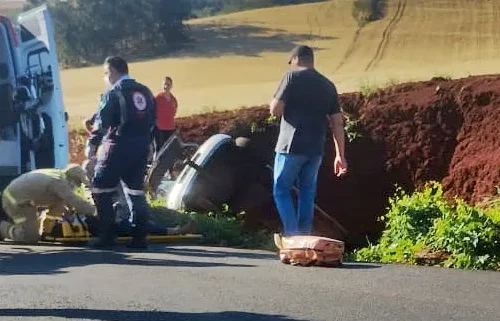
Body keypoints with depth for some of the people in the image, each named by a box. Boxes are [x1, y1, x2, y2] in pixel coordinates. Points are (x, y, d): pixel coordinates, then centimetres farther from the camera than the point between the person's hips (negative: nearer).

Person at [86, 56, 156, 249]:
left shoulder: (113, 93, -8)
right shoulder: (145, 92, 13)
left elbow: (101, 122, -14)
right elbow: (152, 122, 16)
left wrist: (92, 144, -7)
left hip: (117, 149, -7)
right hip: (141, 150, 7)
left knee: (101, 190, 2)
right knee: (136, 191, 12)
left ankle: (108, 235, -1)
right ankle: (140, 237, 9)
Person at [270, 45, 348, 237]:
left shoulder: (293, 77, -5)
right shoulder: (328, 86, 12)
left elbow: (275, 110, -10)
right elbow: (337, 123, 9)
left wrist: (277, 100, 13)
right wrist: (340, 155, 11)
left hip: (292, 147, -5)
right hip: (316, 149, 5)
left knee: (281, 191, 4)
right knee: (307, 194, 13)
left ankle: (292, 235, -7)